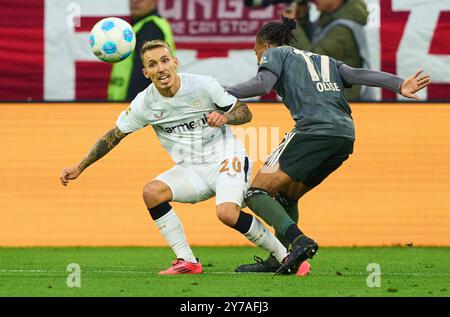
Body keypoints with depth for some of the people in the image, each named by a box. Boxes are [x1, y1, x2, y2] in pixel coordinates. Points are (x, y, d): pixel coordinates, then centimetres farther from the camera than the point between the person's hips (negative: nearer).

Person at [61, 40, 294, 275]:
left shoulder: (203, 85, -13)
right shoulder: (144, 103, -6)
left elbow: (245, 112, -3)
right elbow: (114, 136, 6)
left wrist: (225, 118, -26)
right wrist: (79, 168, 4)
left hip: (226, 158, -4)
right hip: (192, 170, 4)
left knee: (227, 213, -30)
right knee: (152, 192, -21)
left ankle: (284, 256, -11)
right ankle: (187, 262, -13)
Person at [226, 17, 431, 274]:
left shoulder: (275, 53, 15)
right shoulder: (325, 61, 31)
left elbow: (262, 84, -5)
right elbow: (358, 75, 16)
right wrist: (399, 85, 3)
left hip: (314, 131, -8)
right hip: (346, 136, 8)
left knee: (257, 192, -5)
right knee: (286, 197, 22)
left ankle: (299, 241, -24)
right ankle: (277, 262, 18)